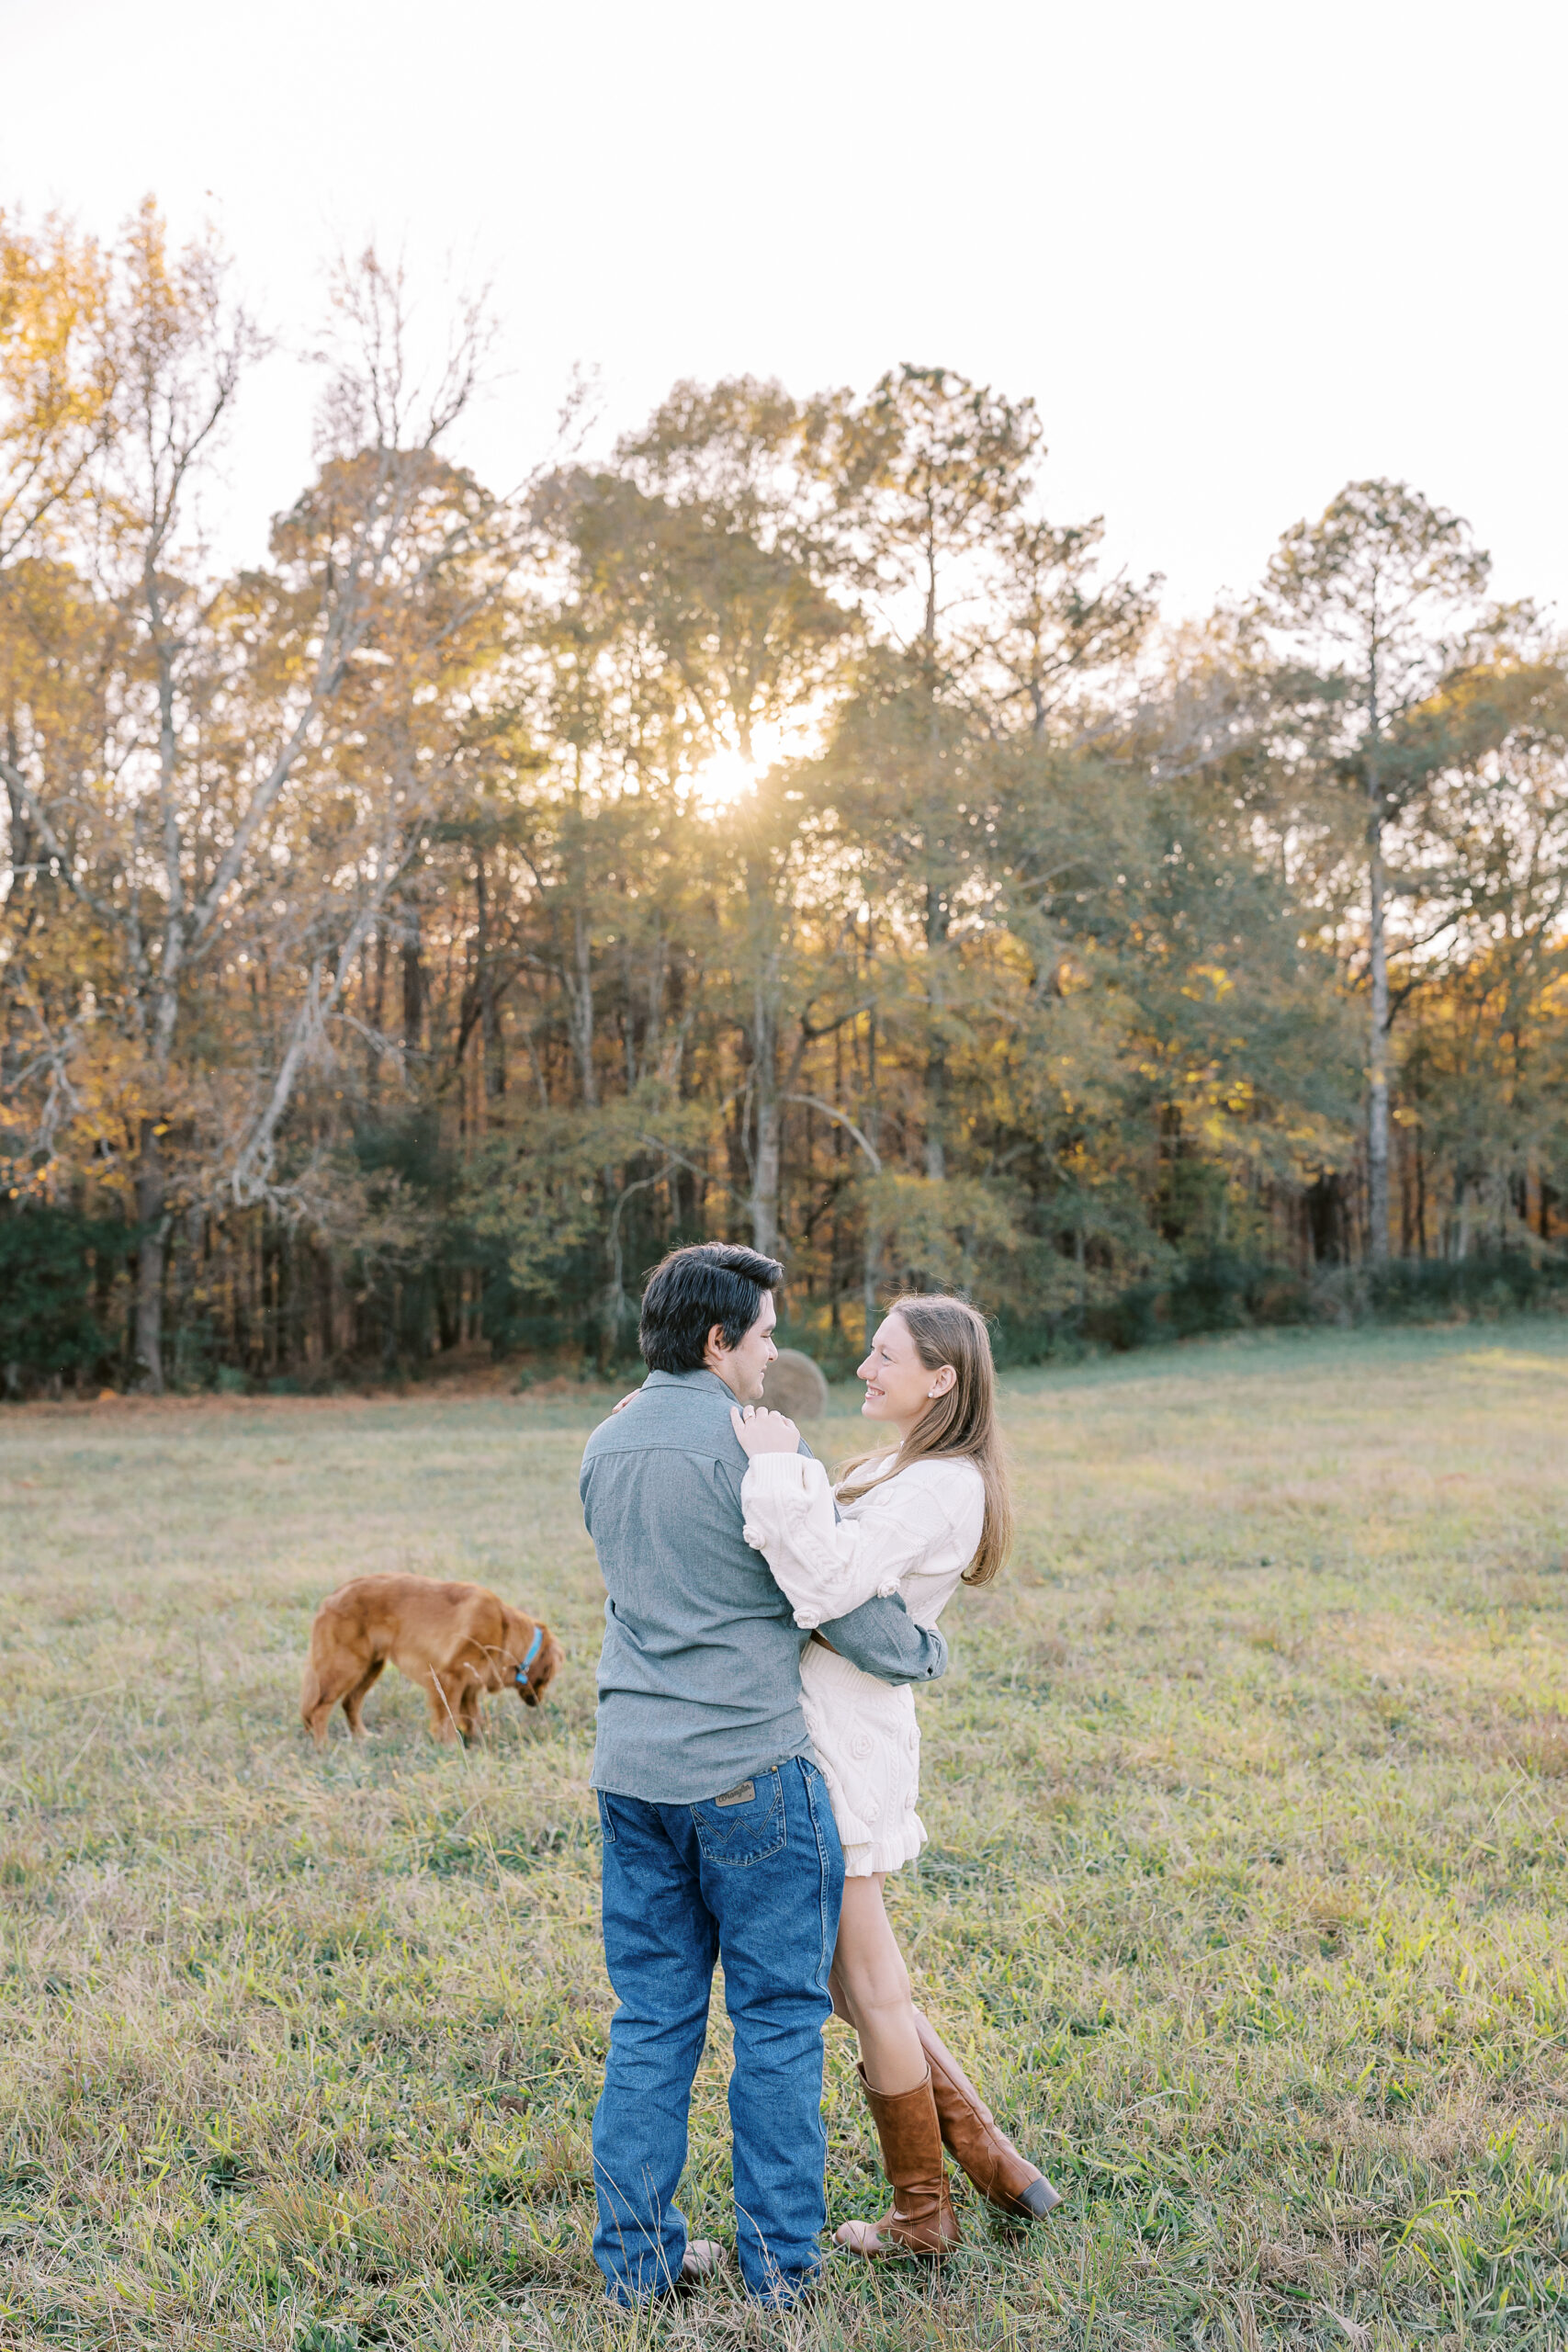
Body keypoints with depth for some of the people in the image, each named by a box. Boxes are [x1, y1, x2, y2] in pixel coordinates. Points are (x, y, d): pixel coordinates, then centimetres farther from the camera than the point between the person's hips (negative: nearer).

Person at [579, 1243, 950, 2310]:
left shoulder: (607, 1444, 8)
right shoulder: (757, 1446, -14)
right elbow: (841, 1600, -11)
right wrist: (925, 1650, 8)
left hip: (633, 1767, 6)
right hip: (750, 1767, -6)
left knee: (651, 2020, 13)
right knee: (779, 2019, 8)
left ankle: (638, 2254, 20)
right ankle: (780, 2256, 16)